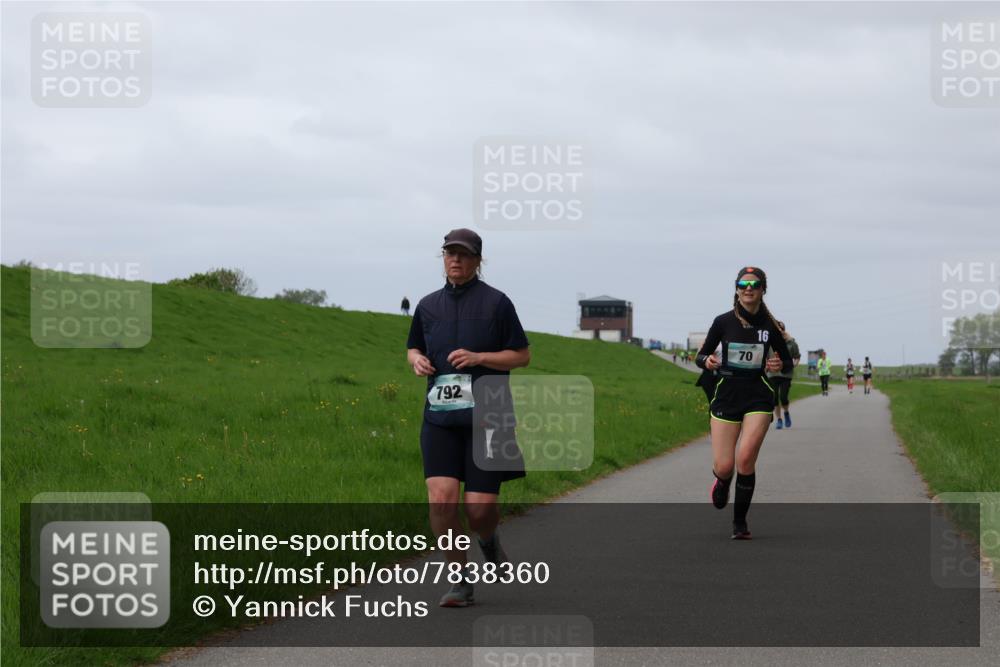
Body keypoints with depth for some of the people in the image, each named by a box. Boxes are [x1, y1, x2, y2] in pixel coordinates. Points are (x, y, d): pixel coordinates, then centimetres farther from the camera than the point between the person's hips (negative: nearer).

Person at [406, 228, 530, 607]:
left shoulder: (496, 302, -1)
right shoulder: (428, 305, 11)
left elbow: (522, 355, 1)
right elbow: (413, 347, 26)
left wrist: (478, 357, -14)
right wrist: (417, 360, 2)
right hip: (440, 419, 3)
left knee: (480, 508, -5)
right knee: (440, 500, -14)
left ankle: (489, 541, 33)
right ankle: (461, 583, 0)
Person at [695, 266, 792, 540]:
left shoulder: (770, 325, 1)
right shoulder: (724, 322, -1)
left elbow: (788, 362, 12)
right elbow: (700, 357, 6)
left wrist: (780, 366, -11)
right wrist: (707, 361, -17)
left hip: (758, 397, 0)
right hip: (726, 395, 0)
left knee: (745, 459, -18)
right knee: (724, 466, -6)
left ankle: (740, 522, 1)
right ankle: (722, 481, 35)